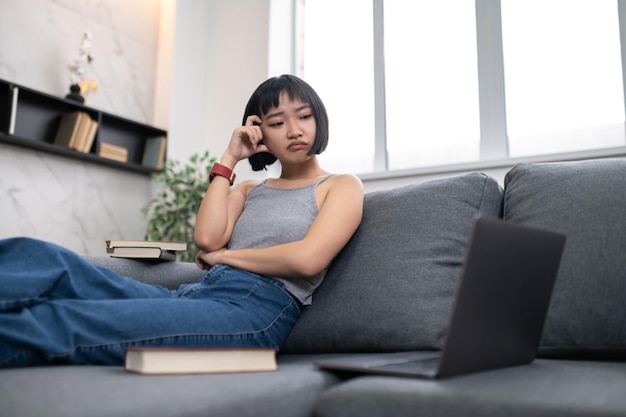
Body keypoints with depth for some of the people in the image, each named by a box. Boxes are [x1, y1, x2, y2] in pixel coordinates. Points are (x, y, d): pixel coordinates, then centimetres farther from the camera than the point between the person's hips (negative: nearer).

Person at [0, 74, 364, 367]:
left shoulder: (341, 186, 13)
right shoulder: (248, 190, 29)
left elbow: (307, 259, -7)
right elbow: (206, 239, 7)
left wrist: (225, 256, 5)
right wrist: (229, 159, 13)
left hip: (257, 309, -6)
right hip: (191, 294, 6)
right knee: (34, 258, -17)